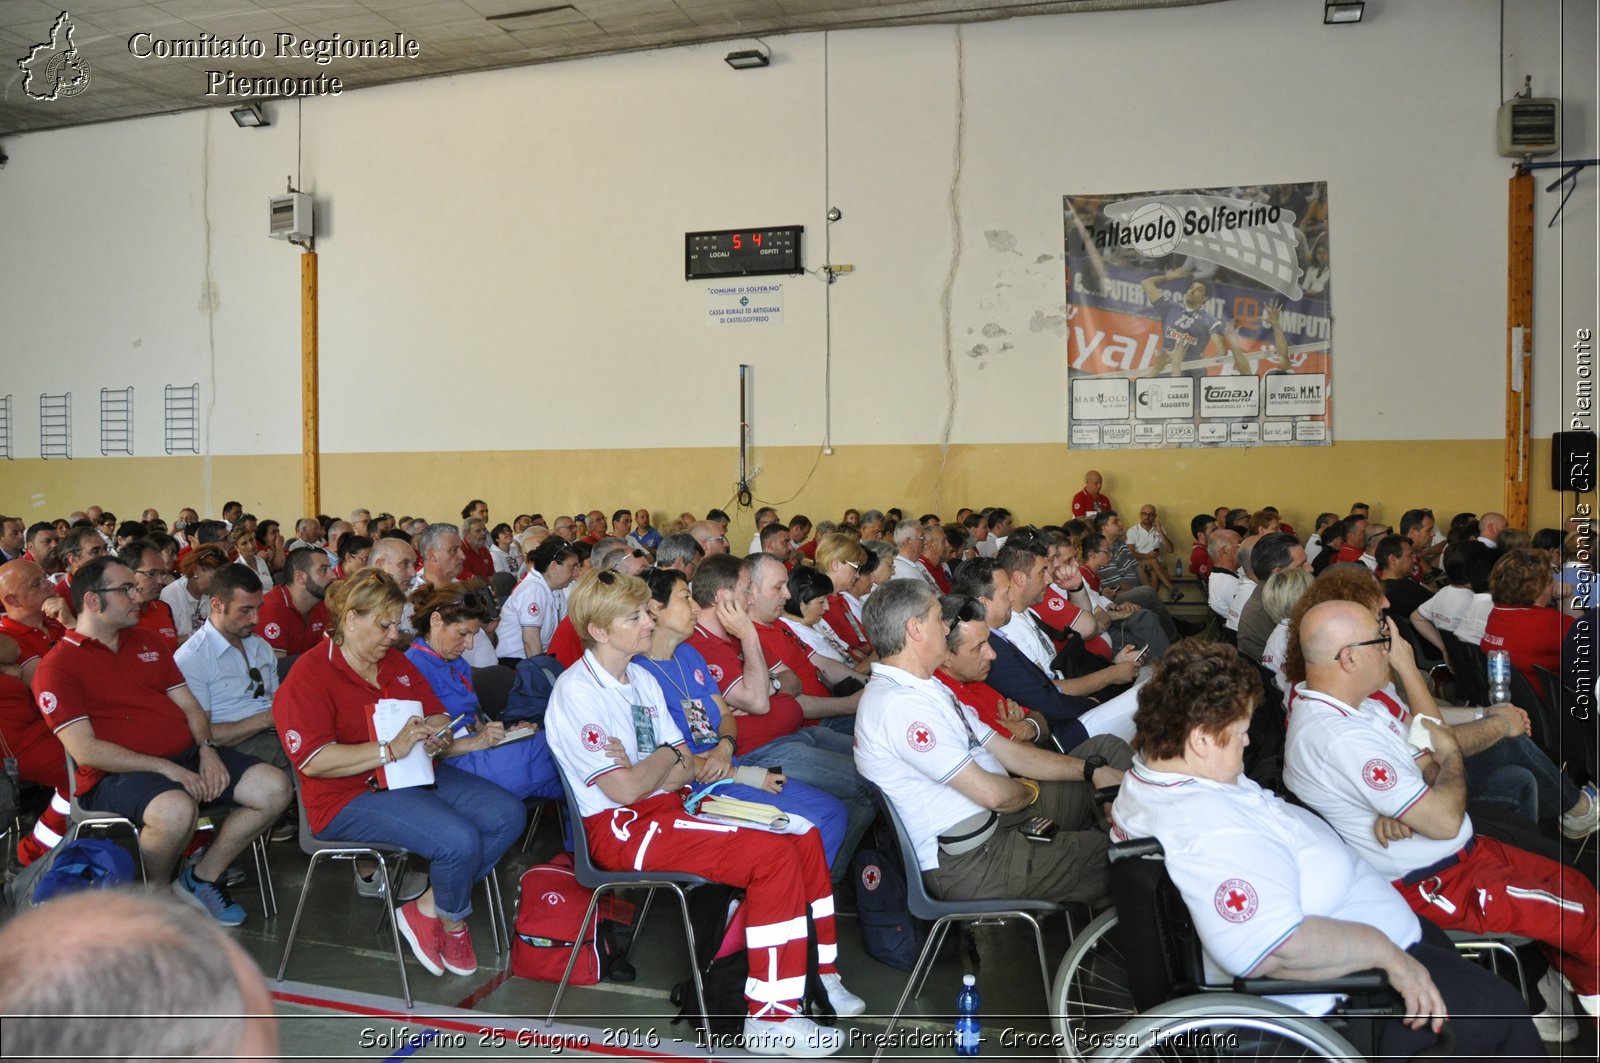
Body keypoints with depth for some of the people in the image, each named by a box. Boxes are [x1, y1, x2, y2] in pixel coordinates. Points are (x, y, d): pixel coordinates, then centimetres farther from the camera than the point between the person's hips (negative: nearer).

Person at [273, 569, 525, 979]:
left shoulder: (396, 662, 13)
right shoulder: (309, 675, -11)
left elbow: (438, 715, 20)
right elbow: (313, 761, -21)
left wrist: (437, 736, -5)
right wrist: (390, 750, -25)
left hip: (416, 776, 9)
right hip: (351, 797, -8)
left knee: (508, 814, -8)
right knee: (460, 841, -28)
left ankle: (429, 908, 0)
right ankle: (452, 920, 5)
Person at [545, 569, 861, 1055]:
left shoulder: (641, 678, 12)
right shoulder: (576, 692, -15)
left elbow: (686, 767, 10)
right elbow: (625, 789, -20)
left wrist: (647, 772, -11)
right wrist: (666, 759, -1)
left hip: (665, 807, 9)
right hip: (622, 830, -9)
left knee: (804, 836, -2)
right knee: (774, 855, -23)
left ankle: (819, 974, 13)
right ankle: (771, 1017, -16)